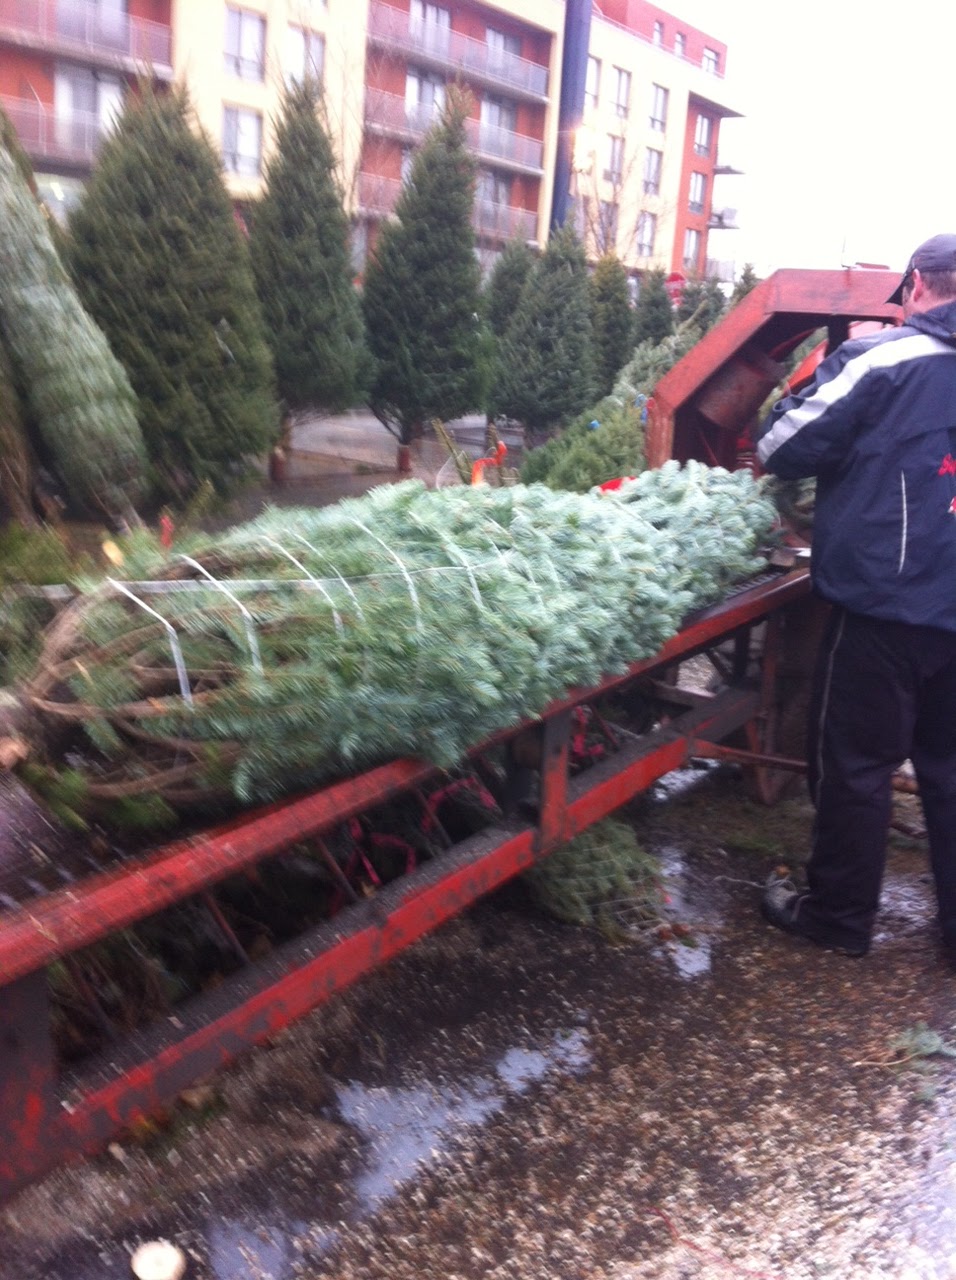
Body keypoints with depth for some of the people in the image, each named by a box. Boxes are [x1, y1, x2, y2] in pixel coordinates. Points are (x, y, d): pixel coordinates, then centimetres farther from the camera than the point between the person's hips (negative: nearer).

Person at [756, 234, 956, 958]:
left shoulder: (882, 357, -11)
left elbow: (782, 449, -9)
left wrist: (852, 451, 10)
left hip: (883, 603, -5)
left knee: (856, 765, 7)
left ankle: (838, 917, 21)